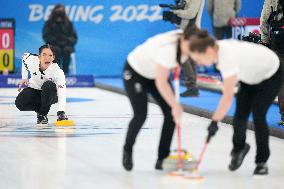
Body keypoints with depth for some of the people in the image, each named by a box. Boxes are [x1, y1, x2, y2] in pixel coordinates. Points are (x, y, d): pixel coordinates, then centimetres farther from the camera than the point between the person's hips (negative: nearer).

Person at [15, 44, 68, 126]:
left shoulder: (57, 71, -33)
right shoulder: (31, 60, -25)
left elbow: (61, 93, -44)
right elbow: (25, 56, 2)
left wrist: (61, 111, -60)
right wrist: (24, 77, 3)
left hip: (50, 94, -3)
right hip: (34, 89, 3)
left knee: (48, 85, -38)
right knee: (19, 103, -26)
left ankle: (43, 114, -17)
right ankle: (39, 109, 5)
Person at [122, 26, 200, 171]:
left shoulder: (185, 40, -18)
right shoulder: (168, 48, -40)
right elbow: (161, 83, -39)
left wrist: (176, 65, -4)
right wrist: (175, 106, -40)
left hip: (155, 73, 7)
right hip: (134, 72, -7)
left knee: (171, 114, -7)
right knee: (140, 115, -16)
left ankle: (162, 159, 0)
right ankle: (127, 150, 12)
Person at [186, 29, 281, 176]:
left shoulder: (228, 57, -40)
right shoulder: (217, 48, -15)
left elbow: (228, 96, -41)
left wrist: (215, 121, -39)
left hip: (270, 74, -8)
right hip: (251, 74, 8)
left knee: (258, 116, -14)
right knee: (240, 115, 1)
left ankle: (262, 162, 0)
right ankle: (239, 148, 27)